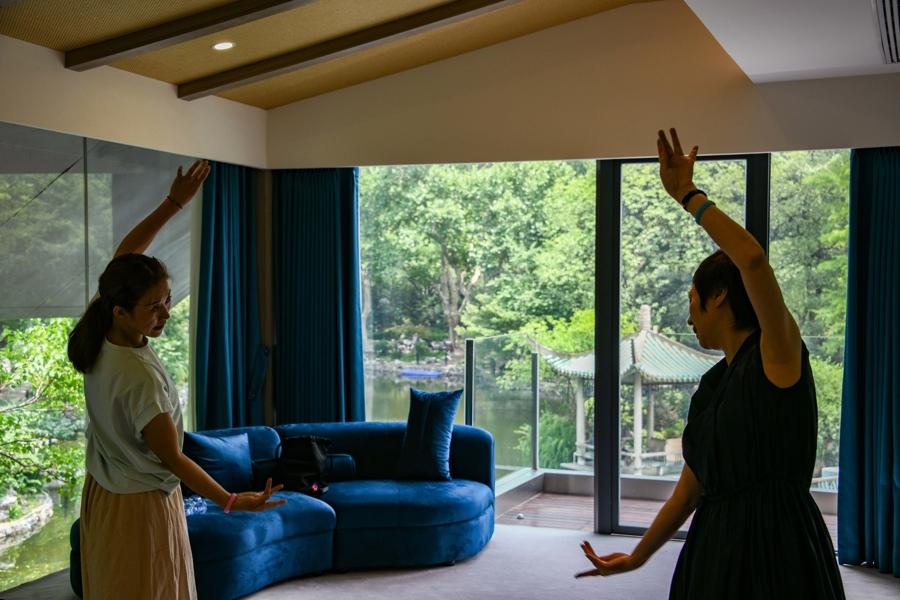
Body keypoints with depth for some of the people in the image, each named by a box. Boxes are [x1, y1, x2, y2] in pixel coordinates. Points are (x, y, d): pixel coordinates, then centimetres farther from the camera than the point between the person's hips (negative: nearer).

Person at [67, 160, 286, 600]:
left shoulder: (97, 338, -11)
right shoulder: (141, 378, -33)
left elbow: (125, 254, 2)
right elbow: (172, 459, -24)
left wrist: (174, 203, 2)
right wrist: (233, 502, -21)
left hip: (102, 494, 8)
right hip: (141, 505, -8)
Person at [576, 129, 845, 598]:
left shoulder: (779, 355, -9)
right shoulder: (712, 385, 12)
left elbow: (752, 259, -27)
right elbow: (691, 485, 17)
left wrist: (687, 195, -17)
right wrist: (637, 556, 24)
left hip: (776, 551, -7)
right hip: (716, 549, 7)